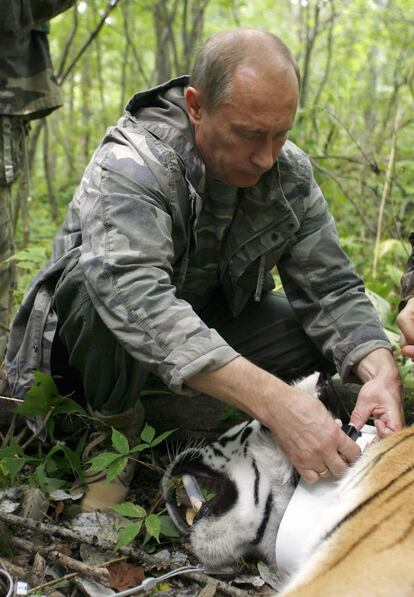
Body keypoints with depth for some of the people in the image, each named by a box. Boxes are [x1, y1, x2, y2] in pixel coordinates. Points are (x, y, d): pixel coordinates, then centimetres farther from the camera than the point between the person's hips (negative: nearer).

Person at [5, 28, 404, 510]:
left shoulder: (291, 173, -11)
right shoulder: (129, 165, -30)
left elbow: (331, 289, -13)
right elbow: (136, 298, -46)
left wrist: (381, 372, -34)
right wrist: (274, 401, -56)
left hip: (212, 318, 5)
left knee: (329, 339, -16)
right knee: (101, 292, -39)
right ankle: (116, 425, -9)